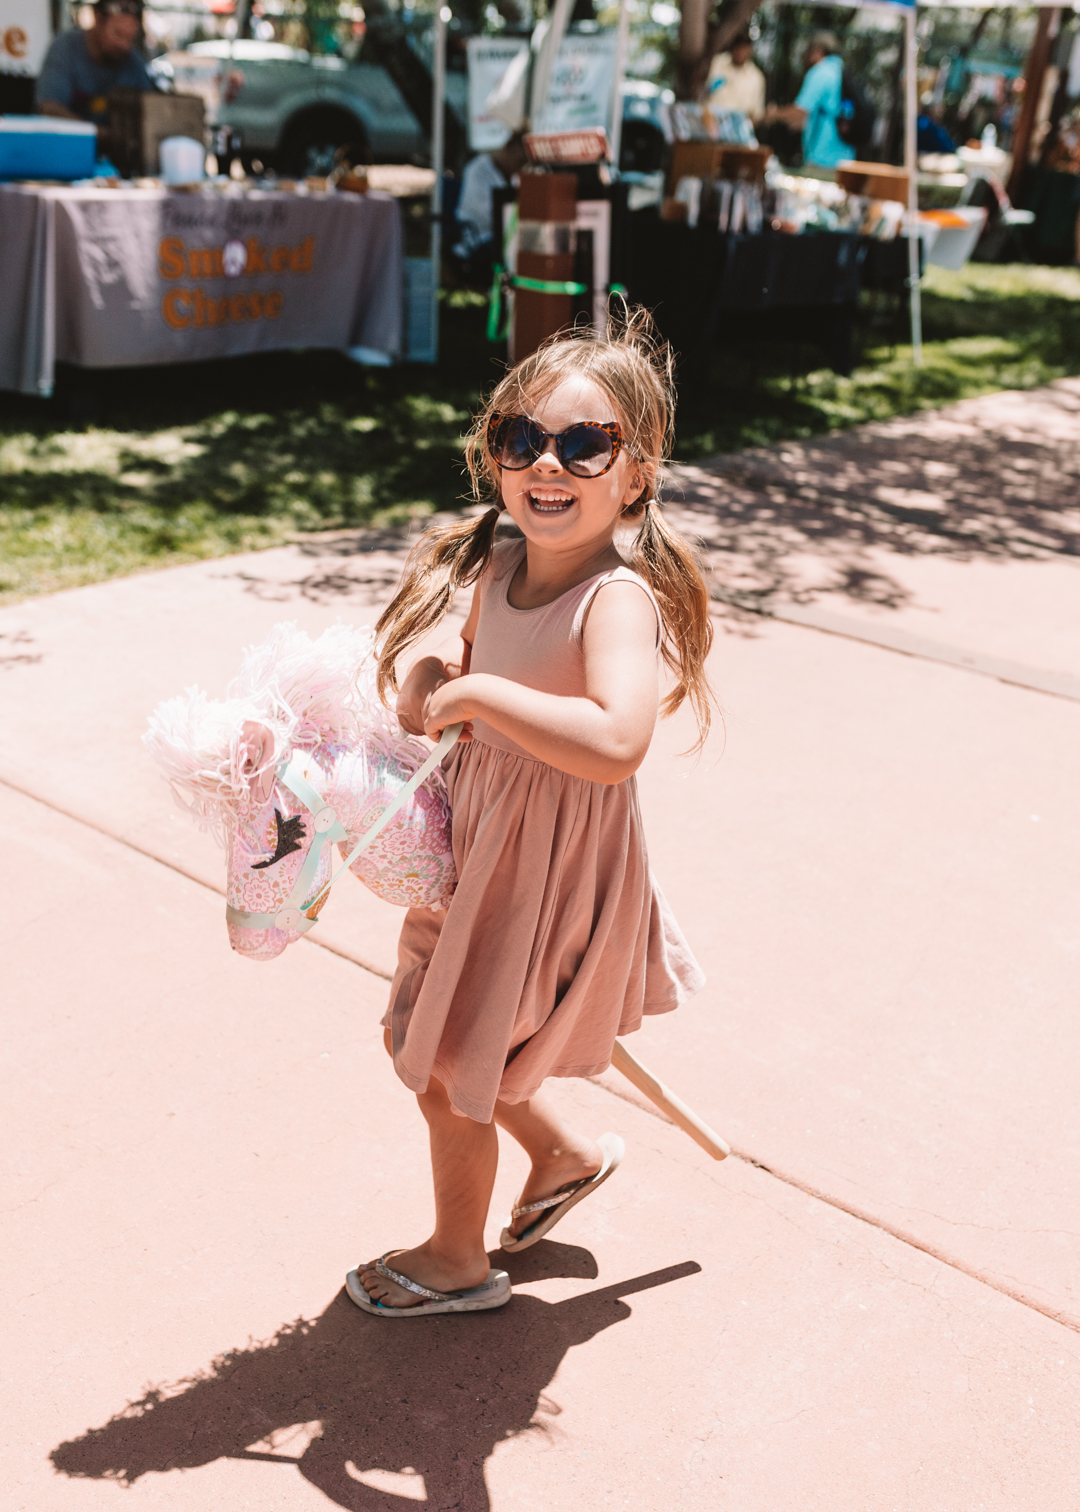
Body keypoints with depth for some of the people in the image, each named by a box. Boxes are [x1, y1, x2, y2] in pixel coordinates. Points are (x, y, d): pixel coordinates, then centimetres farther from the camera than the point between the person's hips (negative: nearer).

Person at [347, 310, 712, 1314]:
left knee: (449, 1069, 10)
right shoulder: (497, 568, -2)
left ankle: (457, 1261, 39)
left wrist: (477, 695, -36)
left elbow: (617, 742, -44)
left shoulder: (619, 597, -27)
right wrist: (434, 679, -4)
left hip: (552, 870, -8)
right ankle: (567, 1155, 49)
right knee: (432, 1039, 24)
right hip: (478, 844, 8)